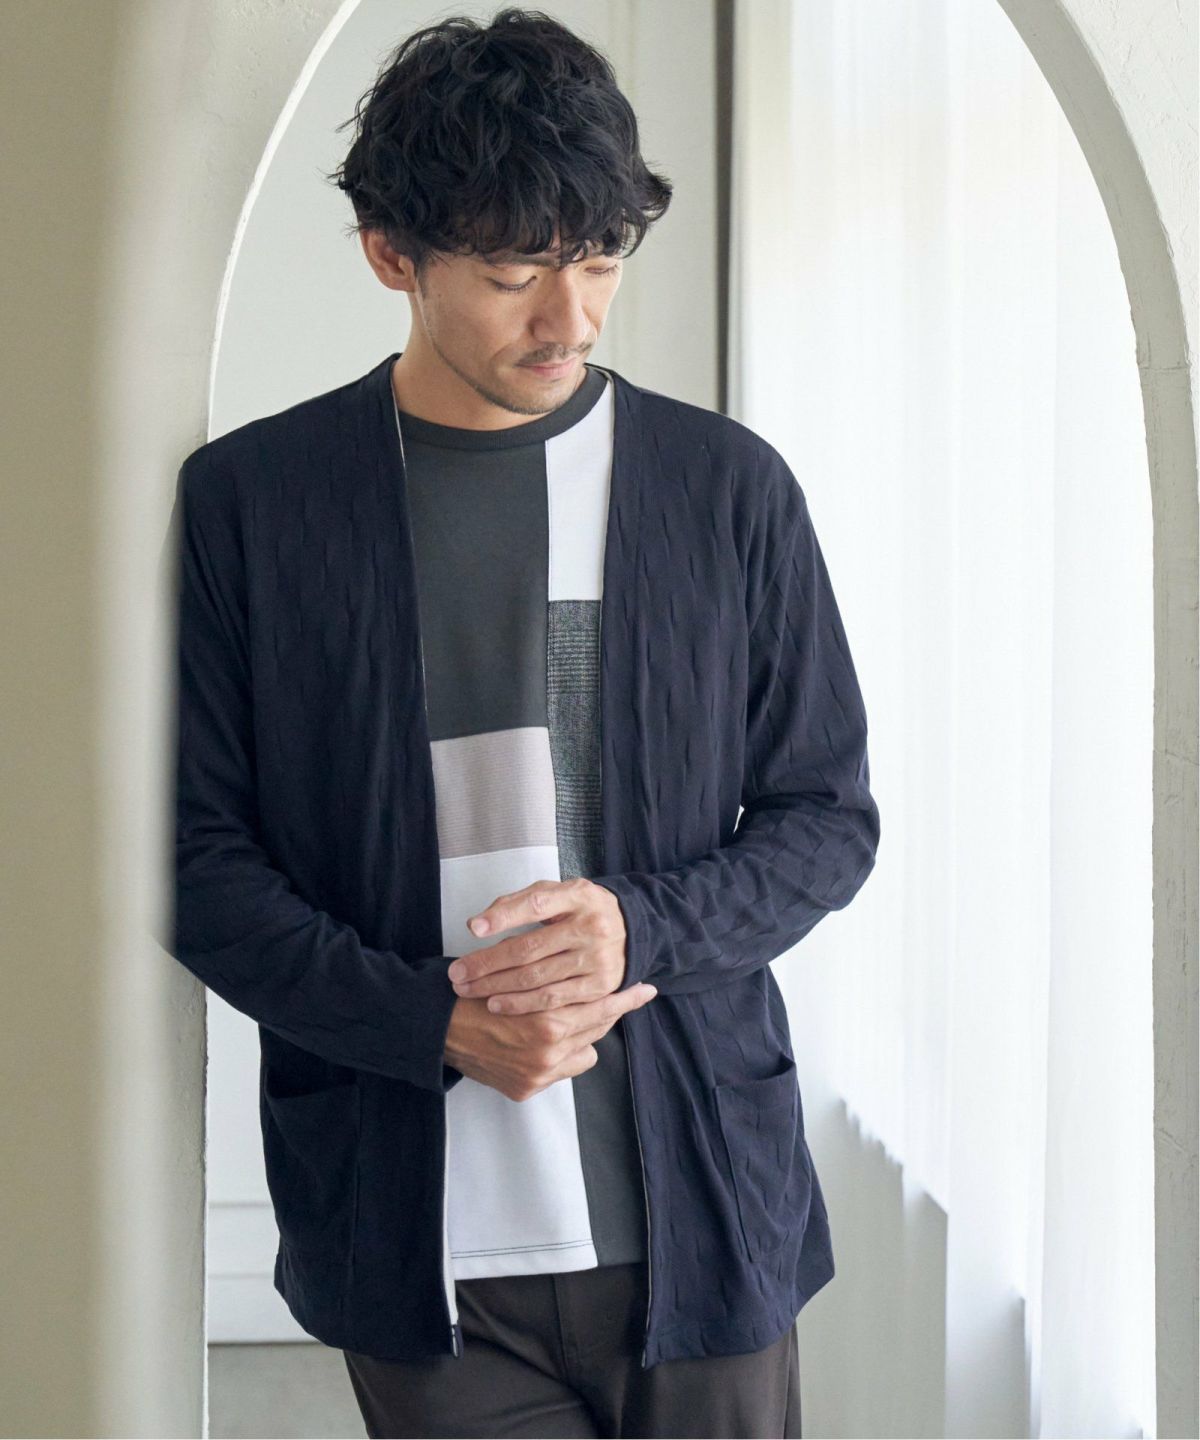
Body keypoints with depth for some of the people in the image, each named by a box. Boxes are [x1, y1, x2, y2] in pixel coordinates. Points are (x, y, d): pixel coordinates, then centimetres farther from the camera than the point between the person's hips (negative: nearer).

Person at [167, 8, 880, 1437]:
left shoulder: (728, 488, 3)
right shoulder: (249, 500, 0)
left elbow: (828, 818, 8)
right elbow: (201, 853, 0)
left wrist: (642, 926, -12)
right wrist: (435, 1023, -13)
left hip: (698, 1210, 1)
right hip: (421, 1248, -1)